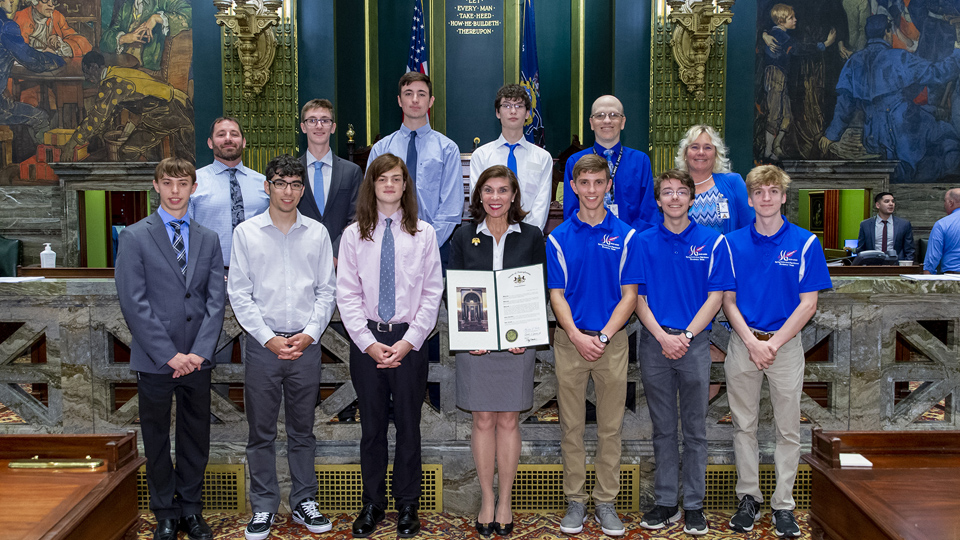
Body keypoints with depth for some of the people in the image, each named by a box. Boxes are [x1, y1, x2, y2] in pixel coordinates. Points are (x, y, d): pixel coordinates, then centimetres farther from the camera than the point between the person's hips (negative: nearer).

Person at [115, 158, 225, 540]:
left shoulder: (208, 239, 9)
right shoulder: (134, 237, -2)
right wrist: (169, 354, -13)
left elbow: (216, 300, 3)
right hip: (154, 361, -3)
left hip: (197, 361, 3)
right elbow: (133, 303, -9)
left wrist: (200, 352, -9)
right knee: (157, 440, 10)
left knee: (196, 438, 11)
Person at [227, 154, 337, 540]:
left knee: (302, 430, 11)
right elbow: (239, 293, -1)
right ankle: (263, 508, 19)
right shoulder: (246, 233, 1)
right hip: (262, 343, -1)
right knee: (261, 432, 6)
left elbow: (327, 290, 5)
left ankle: (304, 502, 23)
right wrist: (268, 338, -9)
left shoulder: (317, 233, 5)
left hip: (306, 344, 1)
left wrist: (310, 334, -8)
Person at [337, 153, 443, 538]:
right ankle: (372, 504, 24)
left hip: (409, 339, -1)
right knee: (372, 425, 9)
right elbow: (347, 294, 1)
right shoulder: (353, 235, 4)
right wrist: (369, 343, -9)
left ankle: (407, 506, 22)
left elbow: (432, 293, -1)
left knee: (408, 424, 8)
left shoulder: (423, 233, 2)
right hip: (366, 340, 1)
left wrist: (408, 341, -10)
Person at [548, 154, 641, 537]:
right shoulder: (559, 237, 3)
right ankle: (575, 501, 18)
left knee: (610, 427, 7)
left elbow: (629, 295, -1)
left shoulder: (625, 236, 2)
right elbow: (556, 295, 0)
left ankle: (606, 502, 18)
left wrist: (603, 336, -12)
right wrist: (577, 336, -13)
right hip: (570, 340, 0)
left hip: (612, 341, 0)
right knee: (571, 427, 7)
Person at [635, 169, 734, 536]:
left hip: (695, 343, -1)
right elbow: (638, 297, 2)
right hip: (655, 343, 1)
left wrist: (686, 335, -12)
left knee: (695, 430, 6)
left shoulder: (712, 242, 2)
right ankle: (665, 503, 18)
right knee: (663, 429, 9)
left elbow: (715, 297, -2)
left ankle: (694, 506, 16)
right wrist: (662, 337, -10)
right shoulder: (643, 242, 4)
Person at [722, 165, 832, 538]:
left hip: (785, 344, -1)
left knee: (788, 429, 6)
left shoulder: (805, 243, -2)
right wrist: (751, 342, -10)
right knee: (744, 425, 8)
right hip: (743, 343, 1)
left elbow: (808, 304, -4)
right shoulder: (733, 243, 2)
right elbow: (728, 300, 2)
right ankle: (748, 498, 21)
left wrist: (773, 343, -12)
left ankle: (783, 504, 17)